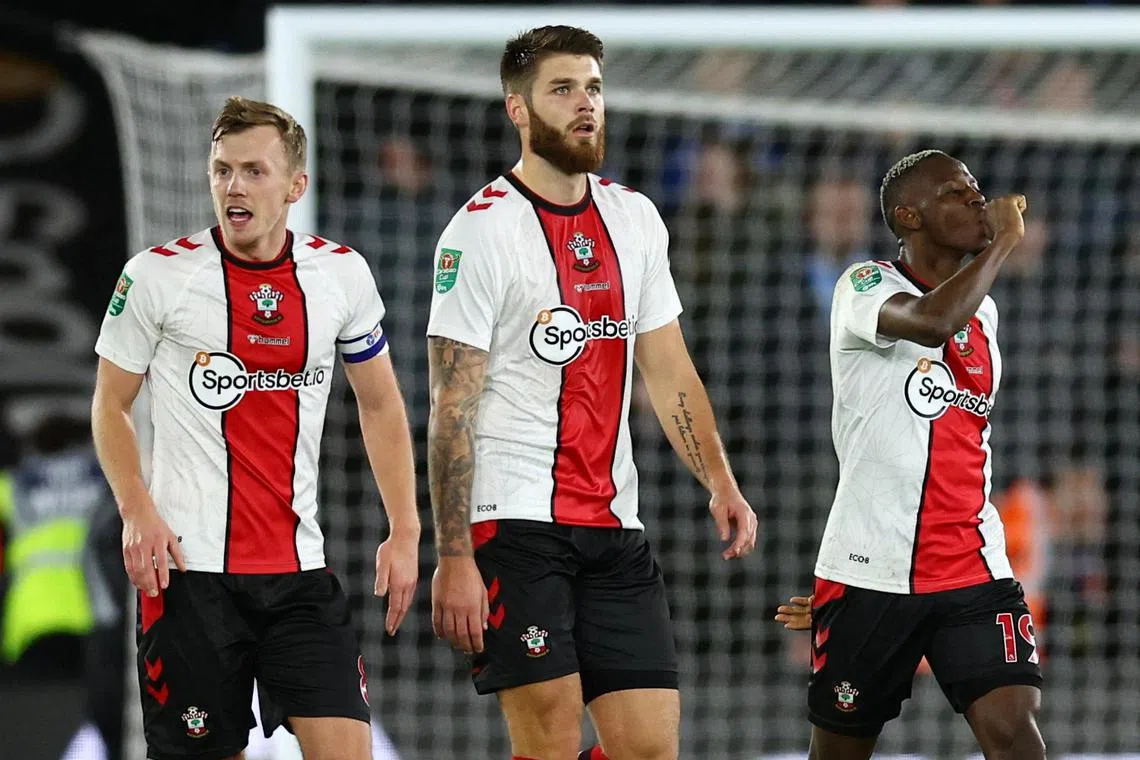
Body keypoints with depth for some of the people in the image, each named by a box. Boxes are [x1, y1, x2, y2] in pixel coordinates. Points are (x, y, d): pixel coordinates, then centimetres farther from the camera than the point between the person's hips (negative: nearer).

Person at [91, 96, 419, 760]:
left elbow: (381, 406, 16)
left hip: (301, 571, 2)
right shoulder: (158, 275, -3)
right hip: (189, 571, -2)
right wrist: (137, 512, -10)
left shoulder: (344, 274, 4)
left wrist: (405, 531, 7)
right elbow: (111, 406, 5)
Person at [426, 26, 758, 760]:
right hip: (515, 519, -6)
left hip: (614, 526, 6)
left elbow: (669, 371, 17)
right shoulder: (482, 230, -7)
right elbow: (452, 409, -10)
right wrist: (453, 558, -15)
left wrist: (721, 481, 3)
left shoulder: (636, 218, 12)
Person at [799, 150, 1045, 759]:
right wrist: (1004, 240, -14)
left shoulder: (983, 311, 16)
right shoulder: (866, 286, -5)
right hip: (869, 573, -4)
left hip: (974, 572, 4)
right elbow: (933, 321, -28)